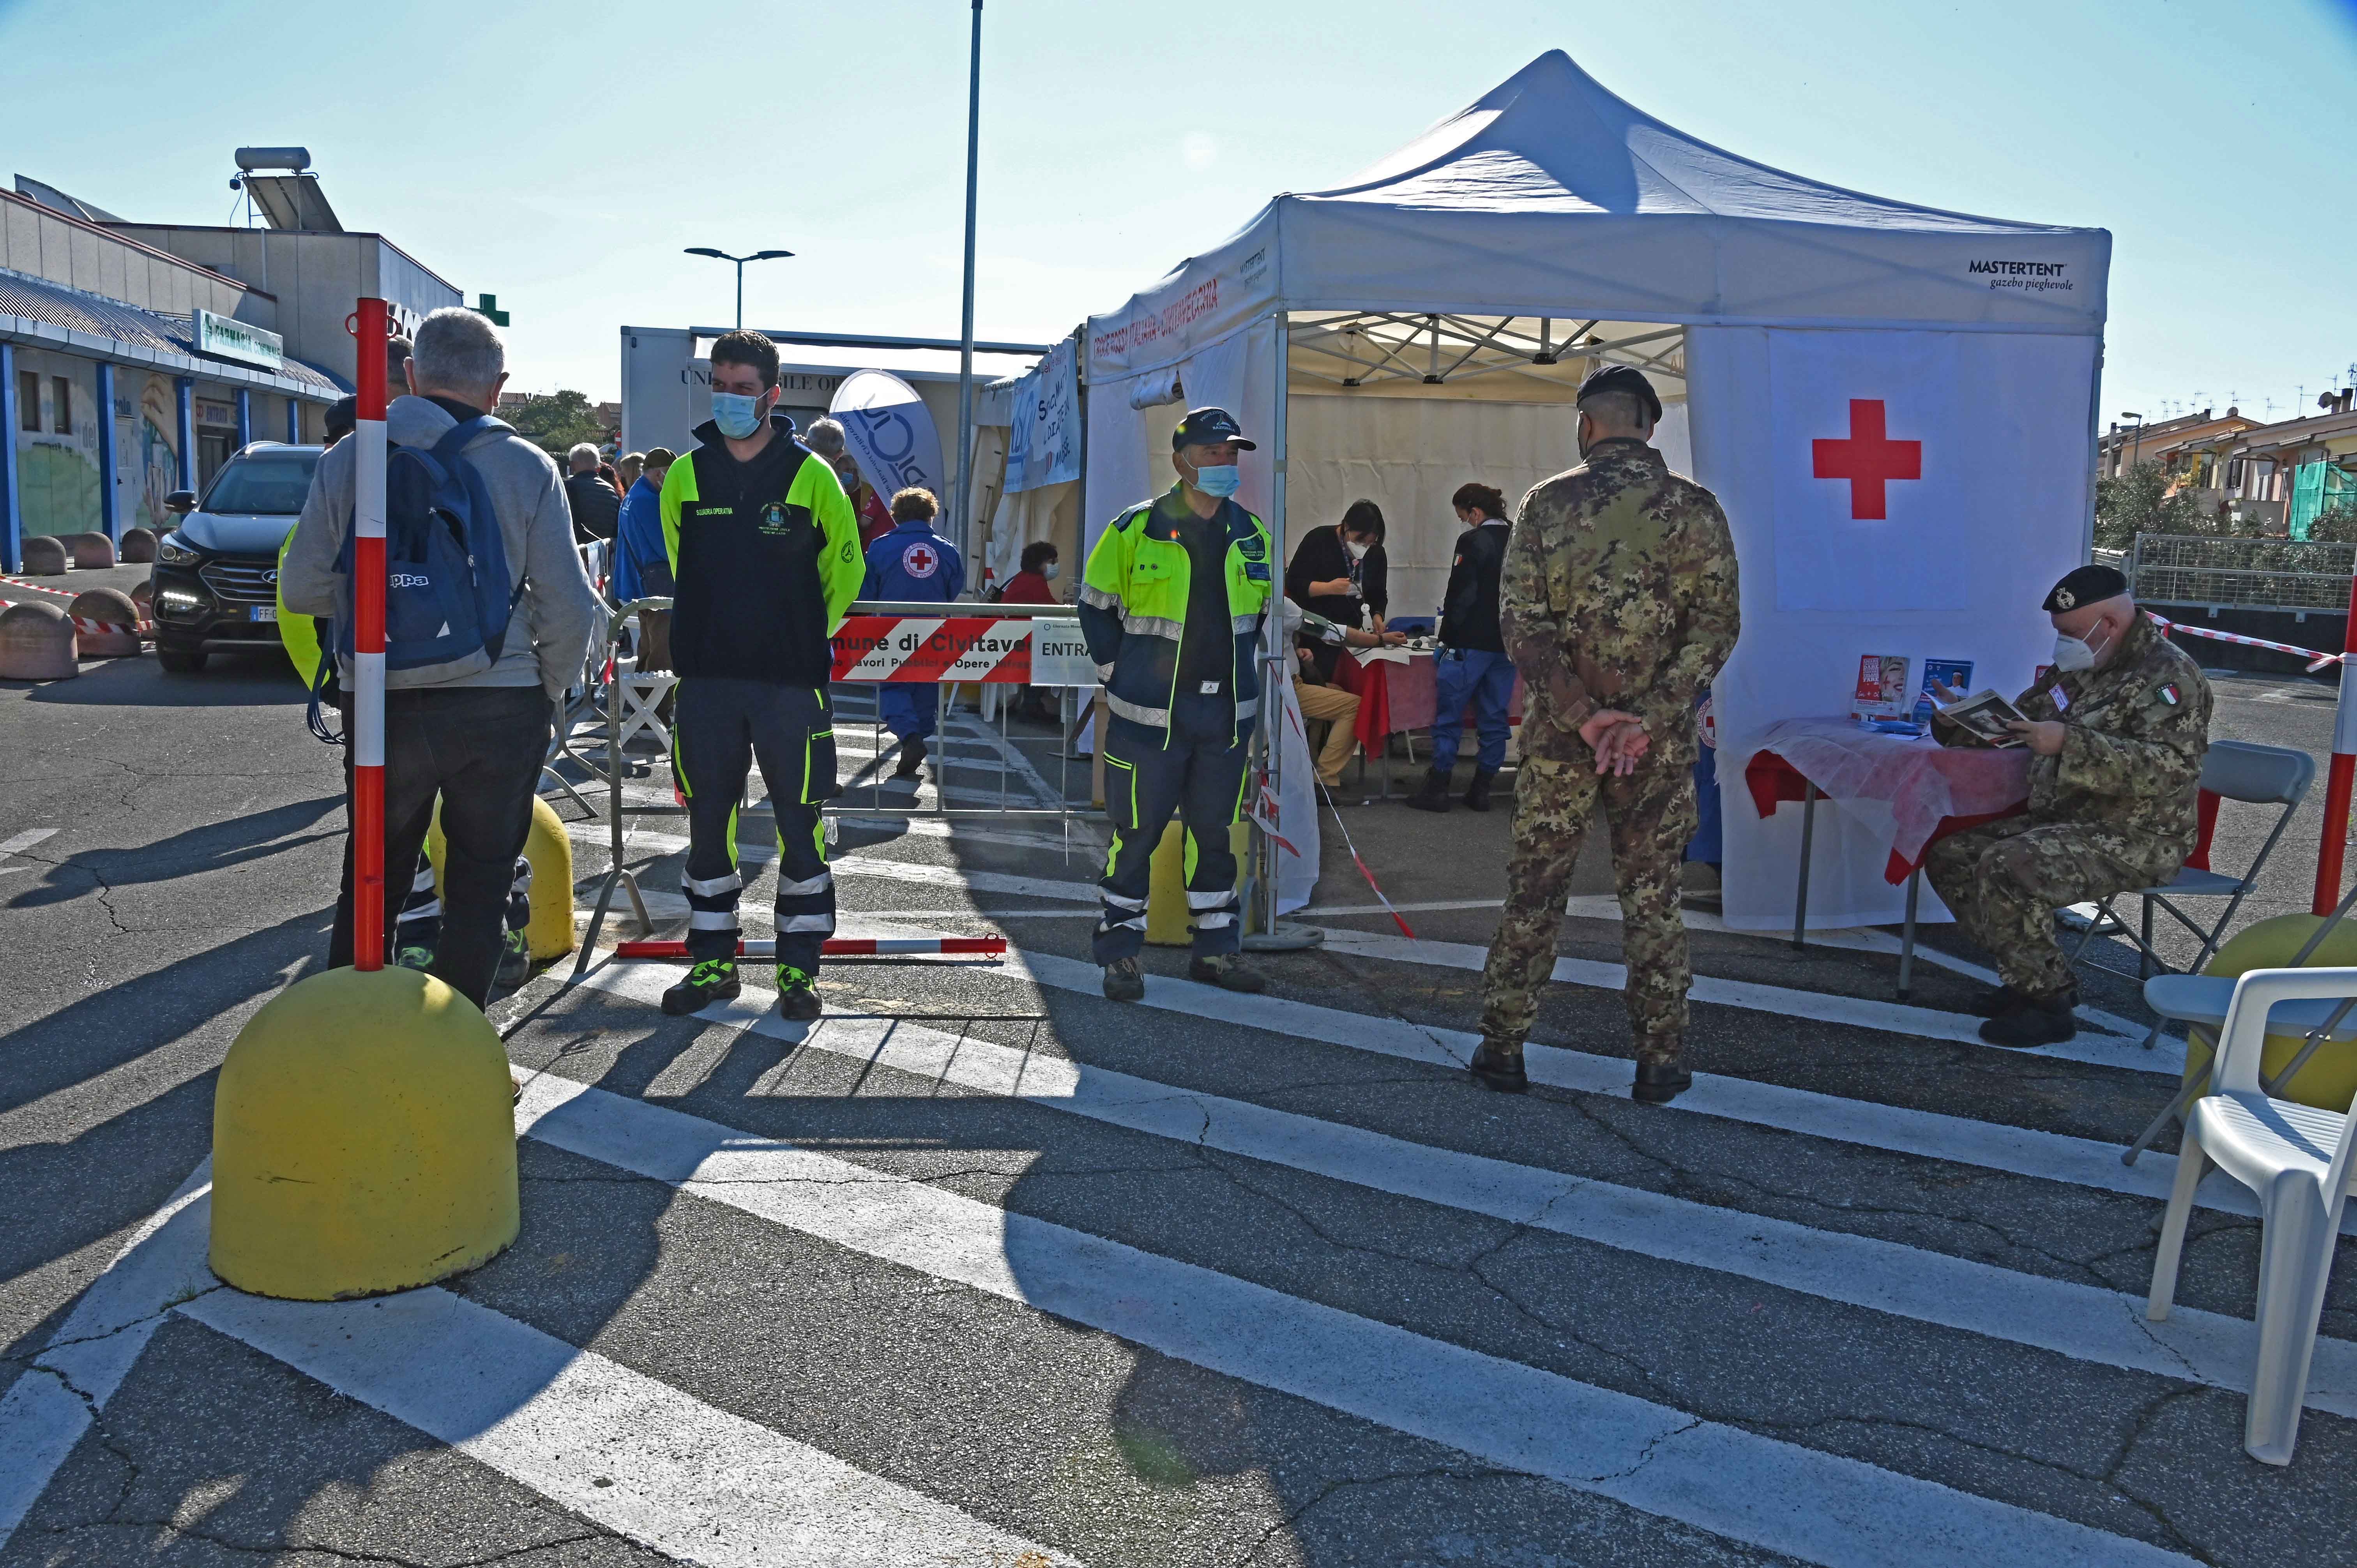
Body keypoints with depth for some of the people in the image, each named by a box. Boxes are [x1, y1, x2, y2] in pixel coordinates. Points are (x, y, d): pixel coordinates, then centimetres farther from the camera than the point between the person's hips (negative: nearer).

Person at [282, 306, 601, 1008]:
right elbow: (568, 607, -7)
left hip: (382, 707, 2)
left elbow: (302, 588, 4)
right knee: (480, 885, 11)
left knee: (371, 879, 18)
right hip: (501, 707, -2)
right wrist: (549, 693, 9)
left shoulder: (347, 460, 0)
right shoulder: (527, 468, -6)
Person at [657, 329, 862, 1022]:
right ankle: (712, 961, 21)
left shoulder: (812, 476, -3)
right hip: (706, 677, 3)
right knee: (707, 820, 8)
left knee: (799, 821, 1)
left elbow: (845, 568, 8)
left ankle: (799, 968, 13)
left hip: (791, 679, -2)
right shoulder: (684, 477, 5)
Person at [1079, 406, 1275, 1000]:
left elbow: (1263, 608, 23)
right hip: (1151, 711, -4)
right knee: (1137, 831, 1)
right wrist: (1120, 675, 0)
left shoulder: (1252, 535, 8)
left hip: (1226, 711, 4)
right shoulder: (1136, 530, -5)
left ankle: (1216, 948, 23)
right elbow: (1096, 606, 3)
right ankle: (1120, 952, 13)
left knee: (1214, 830, 12)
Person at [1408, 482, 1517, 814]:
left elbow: (1461, 595, -13)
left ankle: (1437, 789, 2)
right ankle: (1481, 790, 13)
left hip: (1471, 643, -7)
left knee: (1448, 716, 1)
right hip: (1508, 645, 7)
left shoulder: (1472, 542, -11)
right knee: (1494, 718, 9)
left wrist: (1449, 637, -8)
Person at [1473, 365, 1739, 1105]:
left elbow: (1520, 625, -9)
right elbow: (1715, 627, -8)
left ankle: (1503, 1048, 17)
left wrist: (1587, 716, -12)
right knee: (1652, 898, 9)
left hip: (1558, 735, 0)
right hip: (1659, 741, 0)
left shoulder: (1546, 504, -2)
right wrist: (1647, 720, -13)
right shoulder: (1693, 507, -1)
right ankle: (1660, 1062, 15)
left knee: (1533, 891, 10)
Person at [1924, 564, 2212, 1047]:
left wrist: (2070, 743, -33)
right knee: (1950, 854, 1)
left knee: (2004, 868, -30)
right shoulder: (2079, 669, 13)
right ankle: (2034, 976, 7)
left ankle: (2049, 1004, -14)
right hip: (2060, 821, 9)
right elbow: (2018, 720, 24)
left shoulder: (2168, 674, -13)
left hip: (2136, 839, -9)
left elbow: (2170, 765, -27)